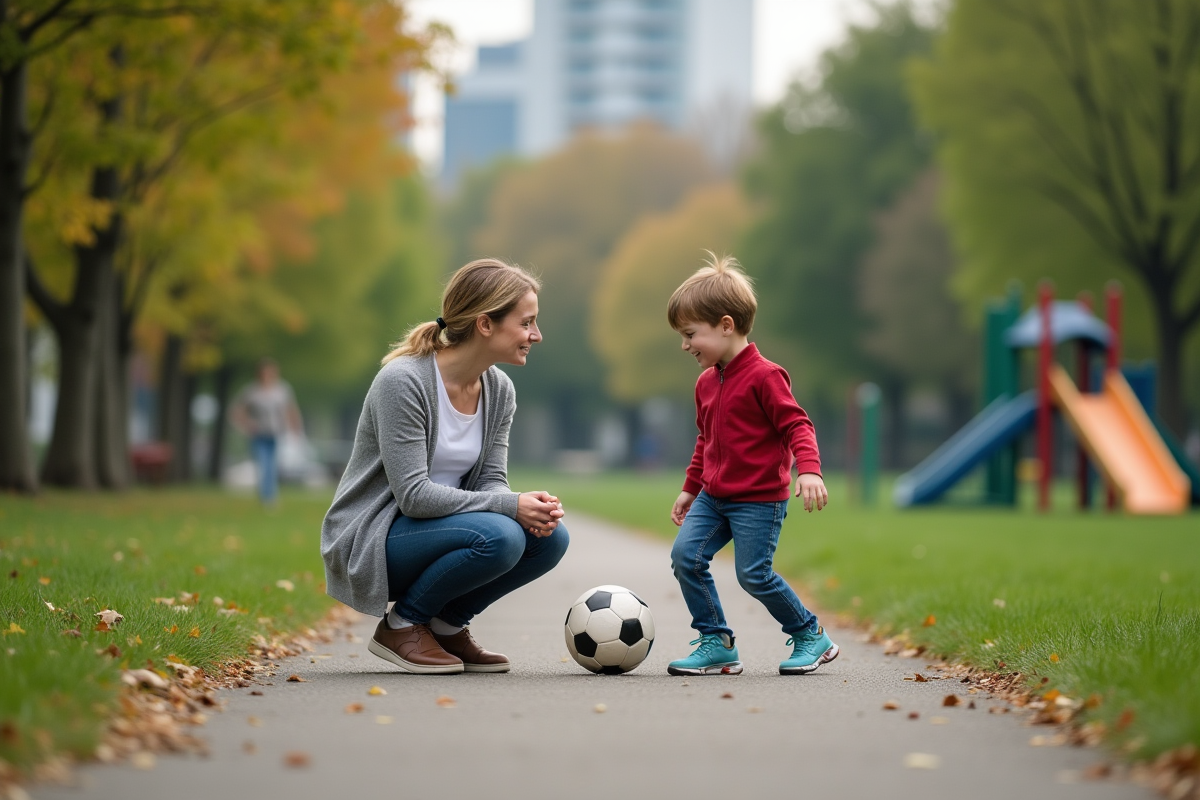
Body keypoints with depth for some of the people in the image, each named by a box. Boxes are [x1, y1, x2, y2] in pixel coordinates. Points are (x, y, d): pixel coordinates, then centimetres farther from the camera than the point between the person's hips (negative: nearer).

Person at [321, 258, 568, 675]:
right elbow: (413, 495, -26)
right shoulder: (402, 381, -21)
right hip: (369, 543, -8)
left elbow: (490, 480, 2)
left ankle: (446, 625, 5)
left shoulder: (499, 390, 3)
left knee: (549, 538, -13)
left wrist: (533, 506, -21)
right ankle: (400, 625, -8)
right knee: (498, 537, -31)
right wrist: (510, 506, -29)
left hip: (438, 528, 8)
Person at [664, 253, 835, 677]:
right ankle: (716, 643, 1)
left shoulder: (764, 376, -14)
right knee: (685, 555, -7)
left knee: (754, 575, -10)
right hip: (713, 496, 8)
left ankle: (811, 636, 12)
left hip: (759, 500, -8)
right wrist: (690, 488, 26)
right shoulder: (707, 382, 12)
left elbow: (797, 425, -17)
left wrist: (808, 470, -31)